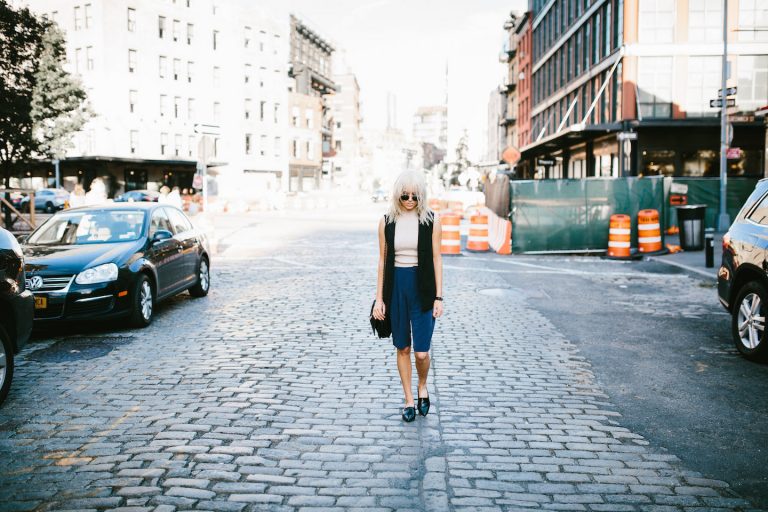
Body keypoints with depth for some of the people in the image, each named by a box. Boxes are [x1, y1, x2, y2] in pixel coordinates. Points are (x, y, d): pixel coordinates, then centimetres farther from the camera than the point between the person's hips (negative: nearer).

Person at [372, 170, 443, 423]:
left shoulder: (431, 221, -2)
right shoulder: (387, 222, 3)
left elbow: (436, 259, 0)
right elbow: (383, 260, 6)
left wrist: (439, 297, -4)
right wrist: (379, 298, 3)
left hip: (422, 288, -2)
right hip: (396, 287, 2)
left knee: (421, 352, -3)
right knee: (402, 348, 10)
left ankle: (423, 386, 28)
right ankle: (409, 399, 25)